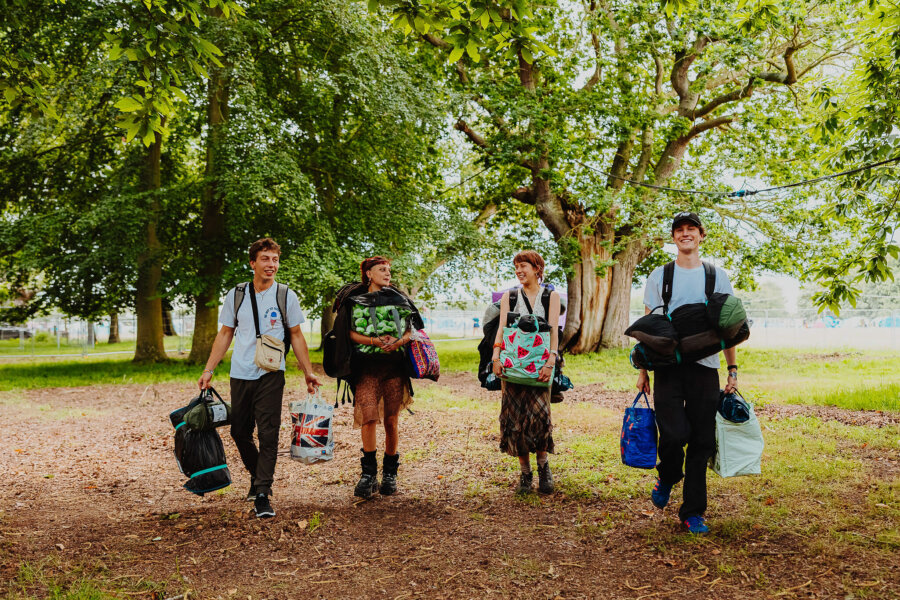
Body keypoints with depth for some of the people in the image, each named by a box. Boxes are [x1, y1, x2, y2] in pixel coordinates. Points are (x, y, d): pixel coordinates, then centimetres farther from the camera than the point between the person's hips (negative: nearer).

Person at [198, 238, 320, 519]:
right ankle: (259, 476, 34)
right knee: (240, 432, 10)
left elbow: (296, 336, 8)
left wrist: (308, 372, 5)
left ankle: (262, 495, -1)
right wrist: (208, 369, 8)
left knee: (268, 434, -8)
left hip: (271, 374, -3)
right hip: (240, 374, 3)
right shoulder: (235, 295, 6)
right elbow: (225, 334, 12)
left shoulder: (286, 296, 1)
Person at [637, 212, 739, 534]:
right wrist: (643, 370, 4)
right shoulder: (659, 276, 9)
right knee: (674, 434, -15)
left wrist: (733, 368, 5)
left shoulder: (718, 276, 11)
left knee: (701, 443, 3)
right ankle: (667, 476, 19)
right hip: (669, 366, -1)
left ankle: (692, 513, 15)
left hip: (705, 368, 1)